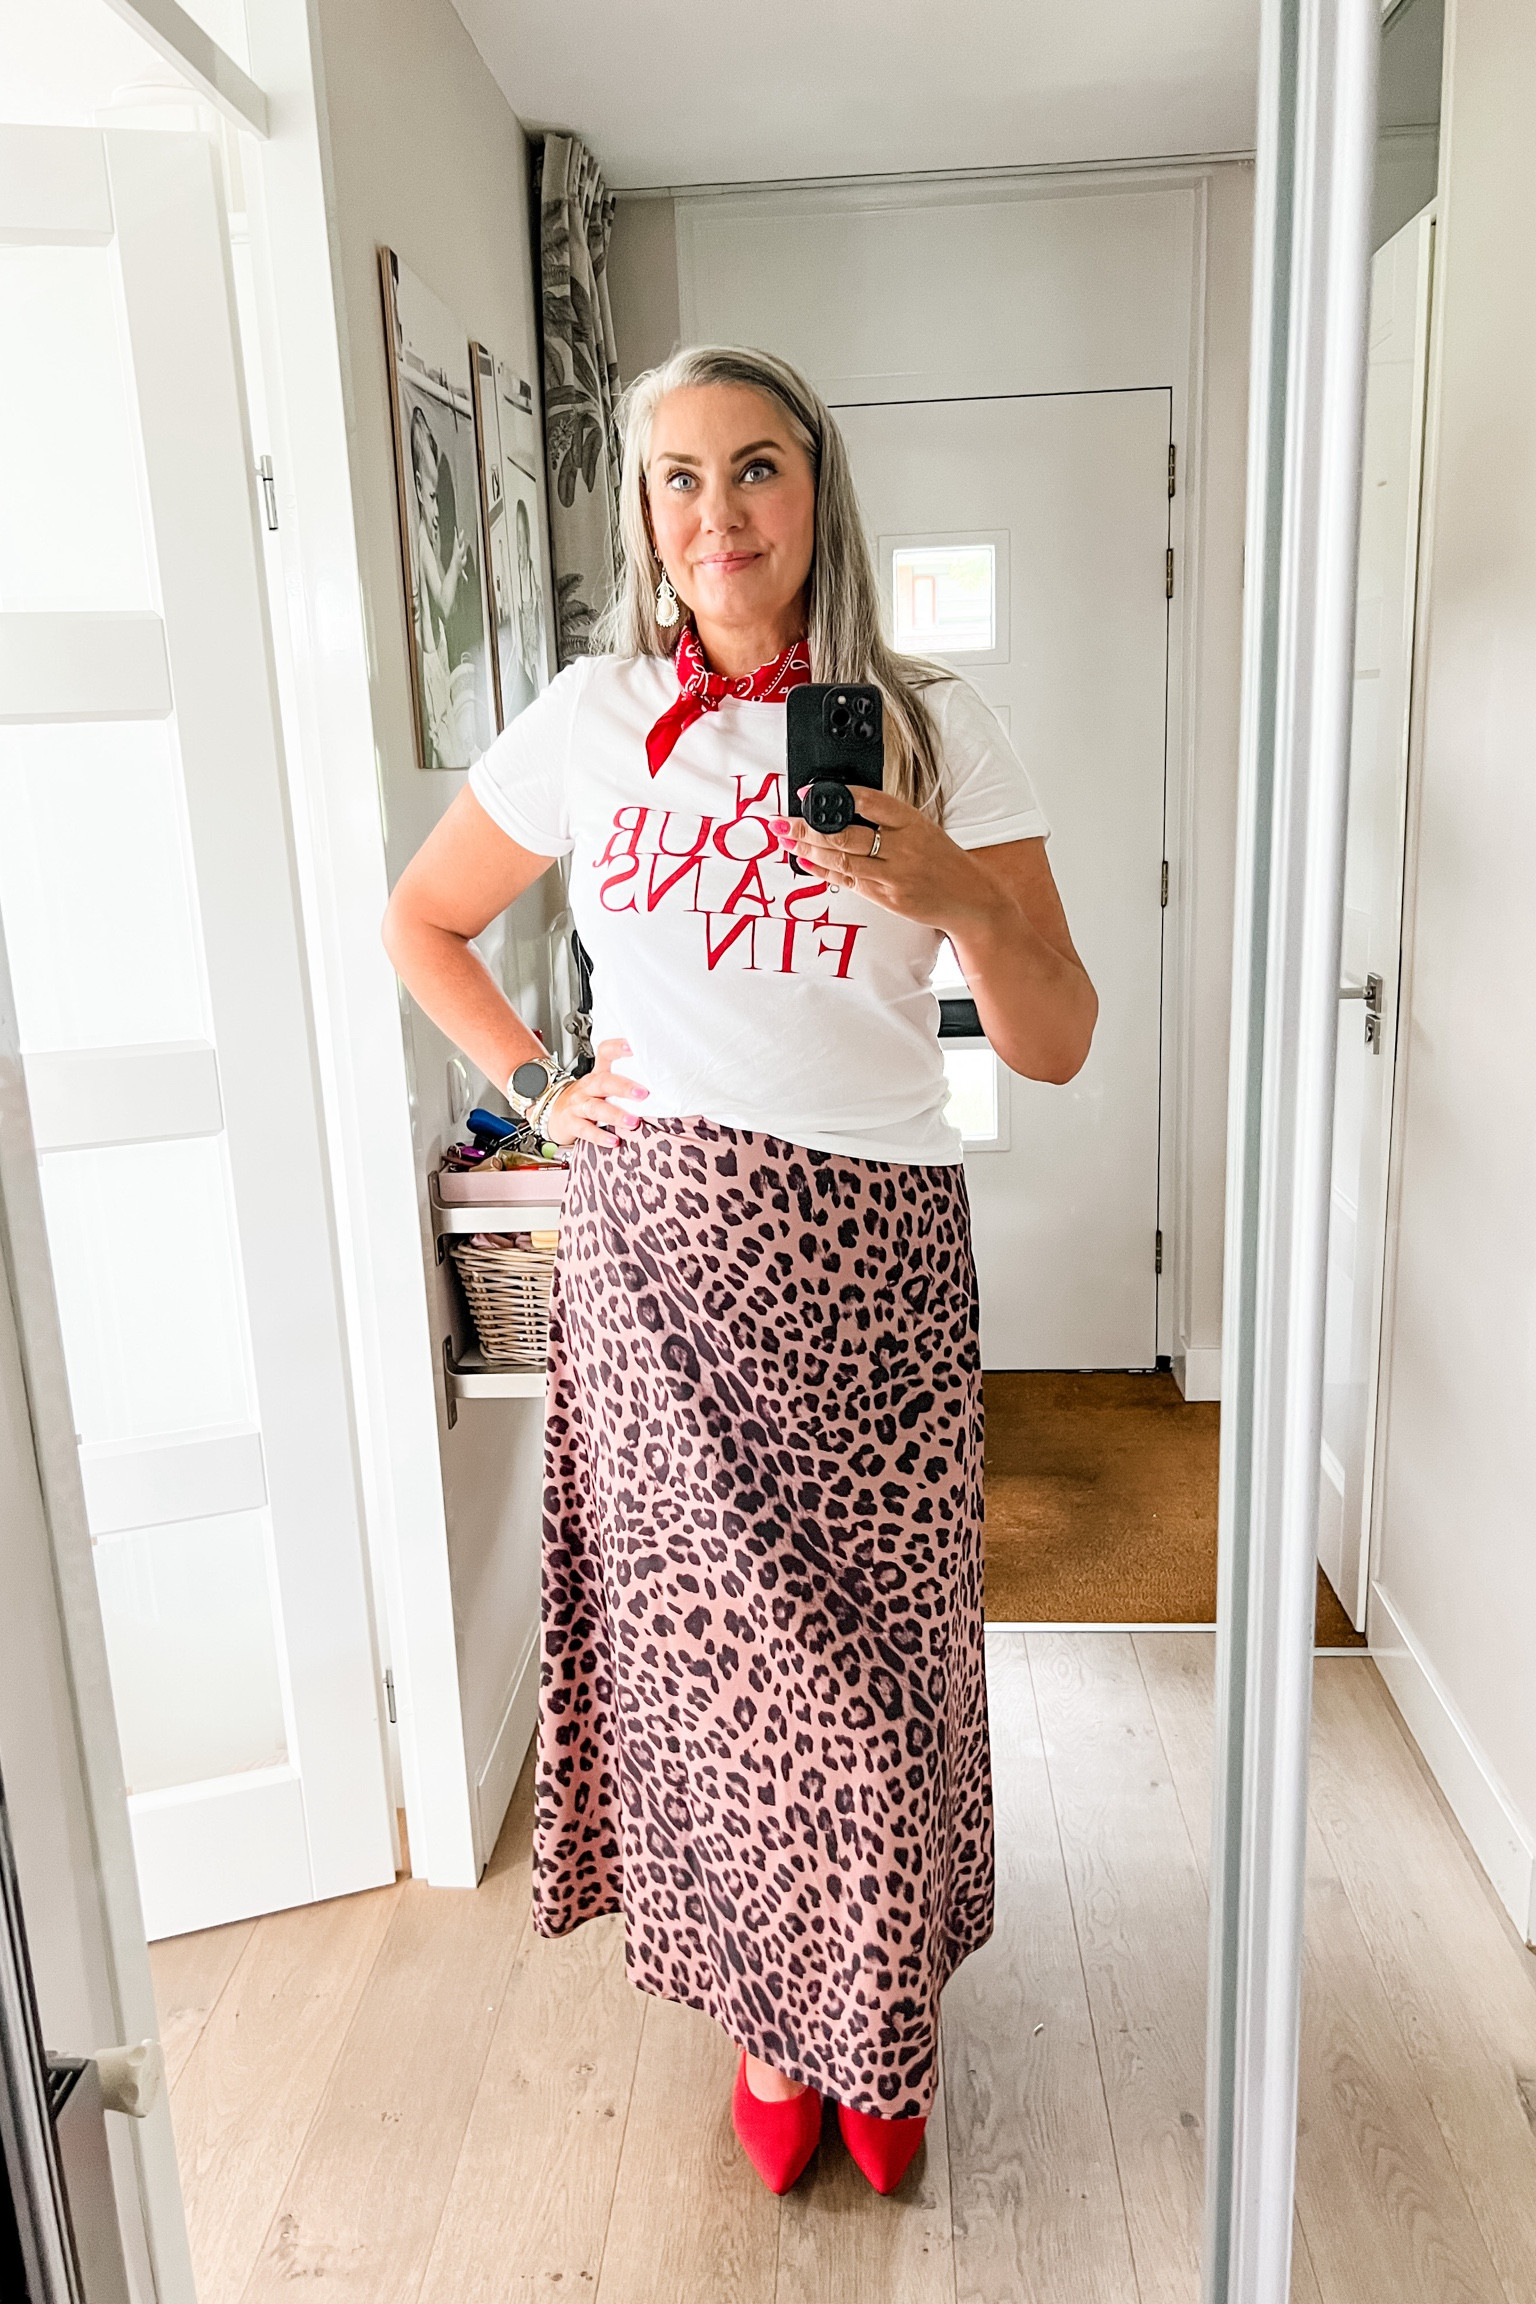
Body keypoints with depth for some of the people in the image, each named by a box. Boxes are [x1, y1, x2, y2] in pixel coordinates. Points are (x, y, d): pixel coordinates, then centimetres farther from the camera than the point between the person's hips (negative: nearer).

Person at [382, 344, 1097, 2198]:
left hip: (875, 1254, 0)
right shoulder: (593, 720, 4)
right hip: (659, 1240, 1)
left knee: (877, 1644, 6)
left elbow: (1055, 1048, -2)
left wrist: (960, 898, -20)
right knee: (707, 1635, 8)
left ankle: (880, 2025, 35)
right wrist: (535, 1087, 6)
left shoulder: (932, 726, 2)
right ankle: (766, 2011, 35)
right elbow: (418, 924, 18)